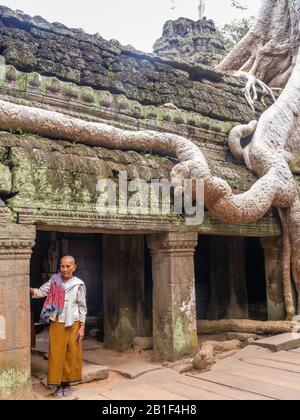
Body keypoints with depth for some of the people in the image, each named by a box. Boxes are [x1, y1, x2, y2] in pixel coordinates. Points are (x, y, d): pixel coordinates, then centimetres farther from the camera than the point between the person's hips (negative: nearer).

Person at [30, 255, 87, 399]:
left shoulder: (79, 284, -4)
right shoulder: (54, 280, 2)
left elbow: (82, 307, 0)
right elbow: (41, 292, 0)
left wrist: (82, 328, -3)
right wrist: (28, 289, -20)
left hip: (73, 324, -1)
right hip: (56, 323, 1)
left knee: (72, 354, 5)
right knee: (56, 354, 4)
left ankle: (67, 384, 20)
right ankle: (59, 385, 16)